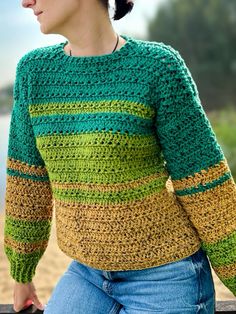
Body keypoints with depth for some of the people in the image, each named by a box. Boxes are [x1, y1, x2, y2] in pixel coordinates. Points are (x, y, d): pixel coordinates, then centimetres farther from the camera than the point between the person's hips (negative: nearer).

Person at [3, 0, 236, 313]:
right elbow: (27, 181, 5)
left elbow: (205, 185, -11)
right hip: (89, 275, 5)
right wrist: (22, 275, 14)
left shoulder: (158, 67, -15)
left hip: (165, 277, -4)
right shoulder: (35, 70, -1)